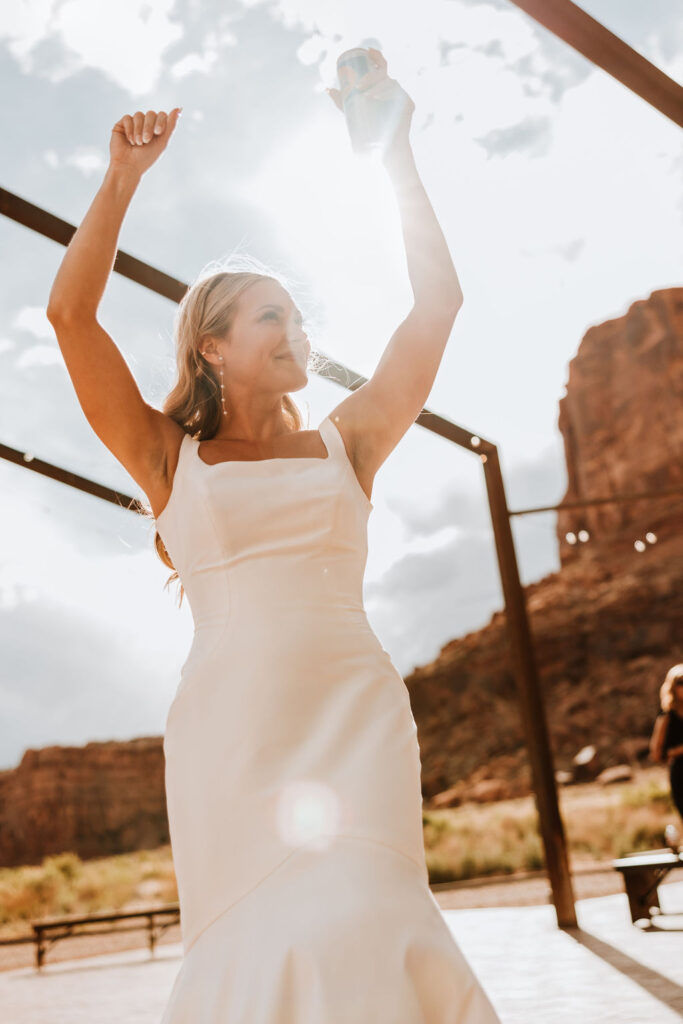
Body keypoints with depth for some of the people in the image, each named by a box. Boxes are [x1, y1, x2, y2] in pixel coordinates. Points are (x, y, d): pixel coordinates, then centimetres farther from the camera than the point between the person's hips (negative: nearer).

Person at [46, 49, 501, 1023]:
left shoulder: (344, 444, 14)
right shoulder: (171, 460, 11)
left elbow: (439, 301, 11)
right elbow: (71, 313, 4)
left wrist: (396, 155, 13)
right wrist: (124, 176, 5)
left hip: (351, 708, 1)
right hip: (231, 720, 0)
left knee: (353, 933, -15)